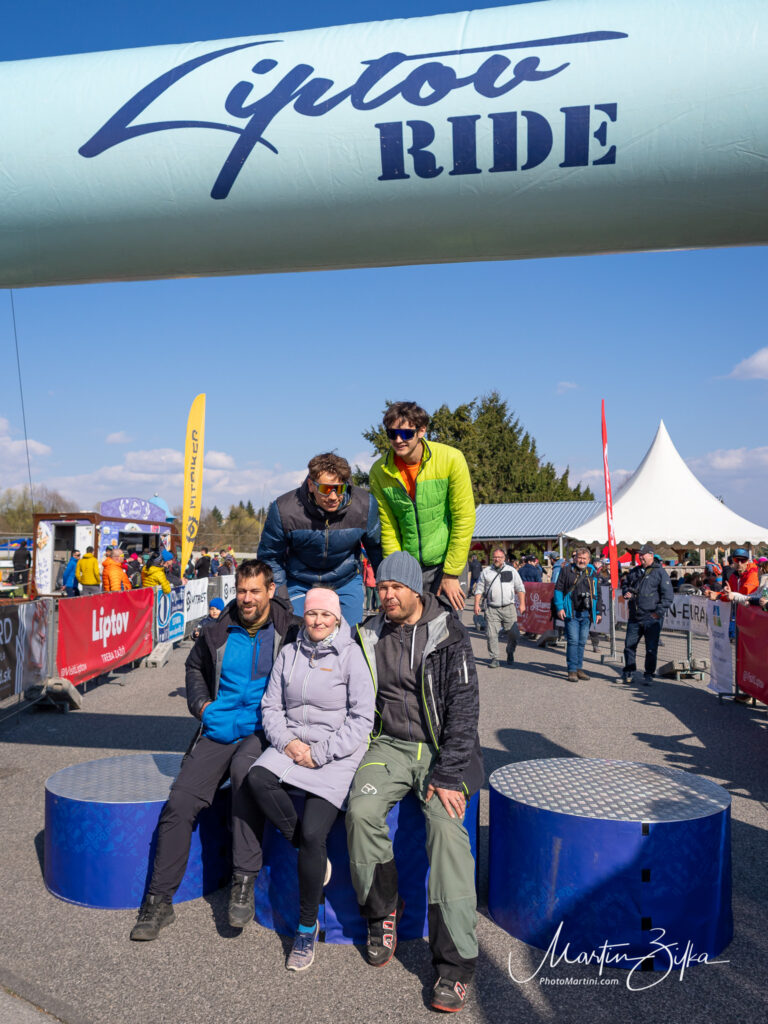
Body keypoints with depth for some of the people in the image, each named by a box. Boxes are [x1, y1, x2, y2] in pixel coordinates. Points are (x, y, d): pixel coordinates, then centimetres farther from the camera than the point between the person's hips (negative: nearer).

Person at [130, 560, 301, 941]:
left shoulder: (289, 631, -1)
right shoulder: (218, 632, 9)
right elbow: (194, 666, 28)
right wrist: (200, 702, 12)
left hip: (263, 731, -4)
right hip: (218, 730, 4)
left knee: (244, 769, -36)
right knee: (180, 801, -13)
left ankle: (243, 883, -25)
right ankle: (159, 900, 3)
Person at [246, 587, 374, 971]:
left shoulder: (351, 654, -3)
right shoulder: (289, 653, 11)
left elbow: (362, 718, -6)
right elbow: (271, 707, 11)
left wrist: (321, 753, -12)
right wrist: (287, 742, -7)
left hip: (337, 754, -4)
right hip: (291, 745, 4)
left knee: (313, 832, -19)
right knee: (257, 779, -27)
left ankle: (307, 927, 4)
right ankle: (313, 854, -7)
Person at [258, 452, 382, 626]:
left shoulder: (365, 505, -17)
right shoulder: (283, 509, -21)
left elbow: (378, 549, 1)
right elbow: (270, 557, -6)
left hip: (347, 582, 1)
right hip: (300, 584, -1)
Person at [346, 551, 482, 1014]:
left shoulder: (448, 633, -7)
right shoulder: (370, 636, 6)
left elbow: (463, 706, -10)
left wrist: (448, 774, -17)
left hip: (441, 747, -3)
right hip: (390, 745, 3)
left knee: (446, 824, -25)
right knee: (361, 810, -22)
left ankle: (456, 962, -15)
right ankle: (383, 910, 4)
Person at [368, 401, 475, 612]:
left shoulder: (451, 459, -13)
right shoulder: (379, 472, -6)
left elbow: (464, 519, -10)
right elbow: (387, 529, -1)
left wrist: (451, 574, -10)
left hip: (445, 561, -2)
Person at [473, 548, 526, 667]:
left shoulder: (511, 571, 11)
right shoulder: (485, 572, 12)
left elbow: (520, 588, 12)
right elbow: (479, 589, 12)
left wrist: (522, 603, 3)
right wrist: (476, 604, 2)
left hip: (509, 607, 0)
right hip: (492, 608, 0)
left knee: (513, 633, -2)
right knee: (492, 634, -5)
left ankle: (510, 653, 23)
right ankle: (494, 659, 5)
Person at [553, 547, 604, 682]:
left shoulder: (592, 573, 12)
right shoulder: (566, 570, 1)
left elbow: (598, 593, 18)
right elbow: (558, 589, 1)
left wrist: (599, 612, 13)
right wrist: (559, 608, -8)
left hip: (586, 613, 4)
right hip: (571, 613, -4)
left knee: (582, 642, 9)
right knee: (573, 641, -7)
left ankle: (579, 668, 18)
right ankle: (572, 670, -1)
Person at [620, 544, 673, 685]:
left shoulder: (660, 572, -5)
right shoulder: (634, 571, 12)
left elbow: (668, 595, -8)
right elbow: (625, 583, 28)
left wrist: (659, 612, -12)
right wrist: (626, 592, 5)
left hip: (651, 618, -5)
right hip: (634, 617, 5)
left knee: (651, 648, 2)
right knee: (629, 645, 9)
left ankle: (648, 675, 14)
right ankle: (628, 672, 23)